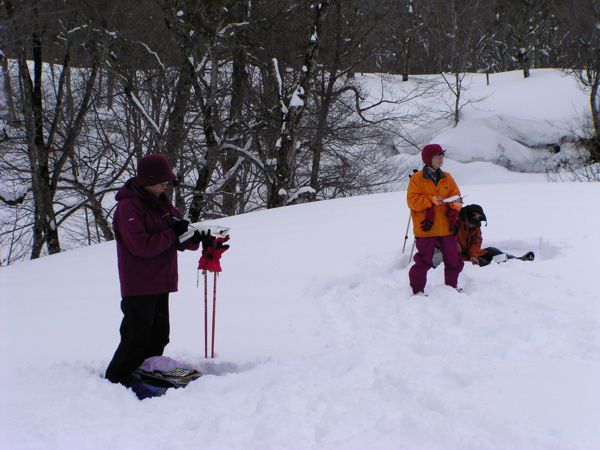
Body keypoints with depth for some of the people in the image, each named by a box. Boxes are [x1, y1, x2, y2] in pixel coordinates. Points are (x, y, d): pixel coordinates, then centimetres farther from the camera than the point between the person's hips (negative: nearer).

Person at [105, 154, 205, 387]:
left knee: (158, 337, 14)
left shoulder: (162, 203, 13)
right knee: (137, 339, -9)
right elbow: (141, 245, -23)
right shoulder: (128, 206, -13)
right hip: (138, 287, -8)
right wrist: (173, 234, -17)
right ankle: (114, 382, -1)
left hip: (160, 284, 8)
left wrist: (193, 238, -10)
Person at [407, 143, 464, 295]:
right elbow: (412, 201, -11)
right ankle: (417, 290, 7)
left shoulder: (447, 178, 10)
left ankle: (452, 286, 25)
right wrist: (432, 200, -20)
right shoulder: (417, 179, -5)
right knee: (424, 261, -1)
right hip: (426, 229, -5)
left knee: (454, 259, 9)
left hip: (447, 228, 5)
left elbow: (455, 196, 10)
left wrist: (455, 206, -12)